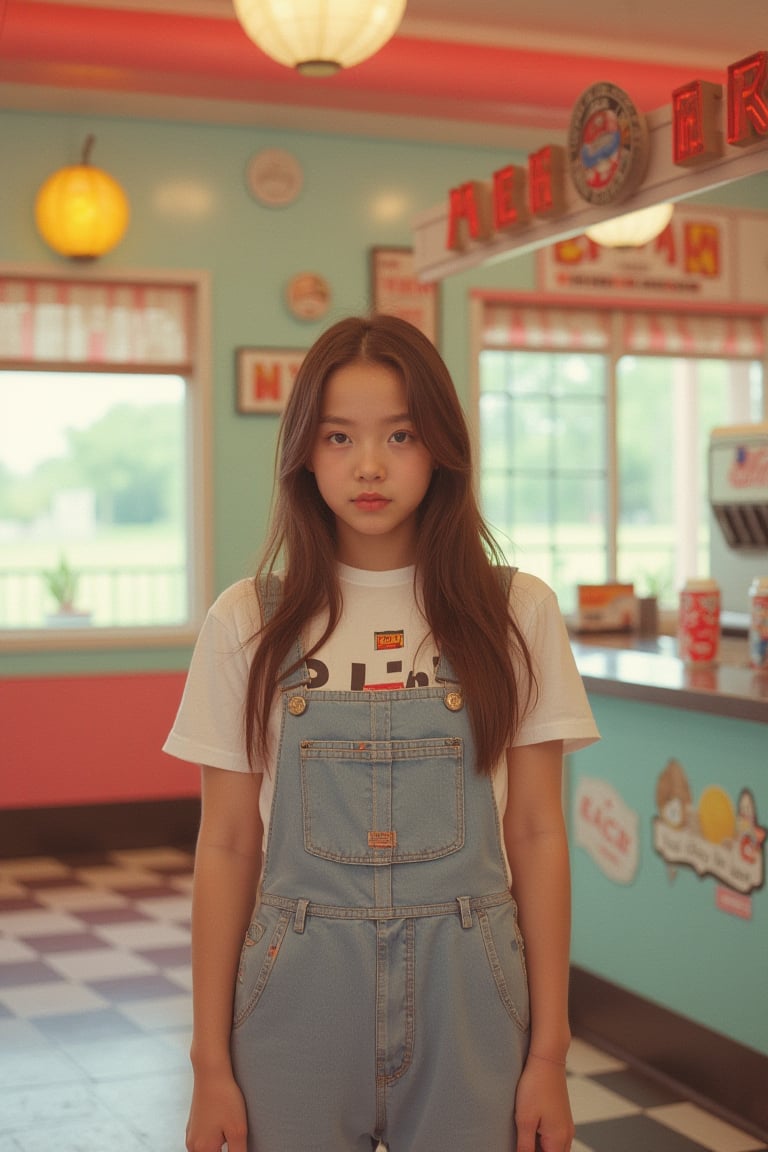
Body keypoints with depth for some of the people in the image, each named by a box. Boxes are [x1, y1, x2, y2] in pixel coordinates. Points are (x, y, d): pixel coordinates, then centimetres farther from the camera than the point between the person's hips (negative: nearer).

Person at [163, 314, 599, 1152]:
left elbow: (536, 837, -1)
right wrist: (211, 1062, -1)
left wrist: (549, 1053, -2)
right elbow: (226, 848, 0)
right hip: (298, 995, 0)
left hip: (466, 997, 0)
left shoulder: (516, 613, -2)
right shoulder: (249, 622, -2)